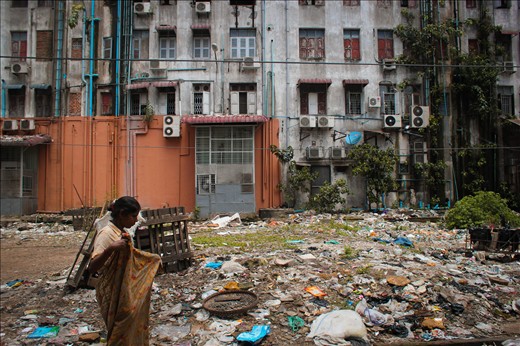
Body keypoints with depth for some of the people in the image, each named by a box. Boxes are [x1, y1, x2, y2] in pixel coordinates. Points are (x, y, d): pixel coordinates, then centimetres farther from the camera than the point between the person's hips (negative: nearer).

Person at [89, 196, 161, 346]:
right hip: (113, 293, -8)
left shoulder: (122, 232, 4)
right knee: (120, 333, 6)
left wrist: (152, 257, 24)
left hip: (125, 290, 8)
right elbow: (92, 268, -30)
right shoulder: (107, 233, -21)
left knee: (132, 327, 19)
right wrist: (110, 248, -44)